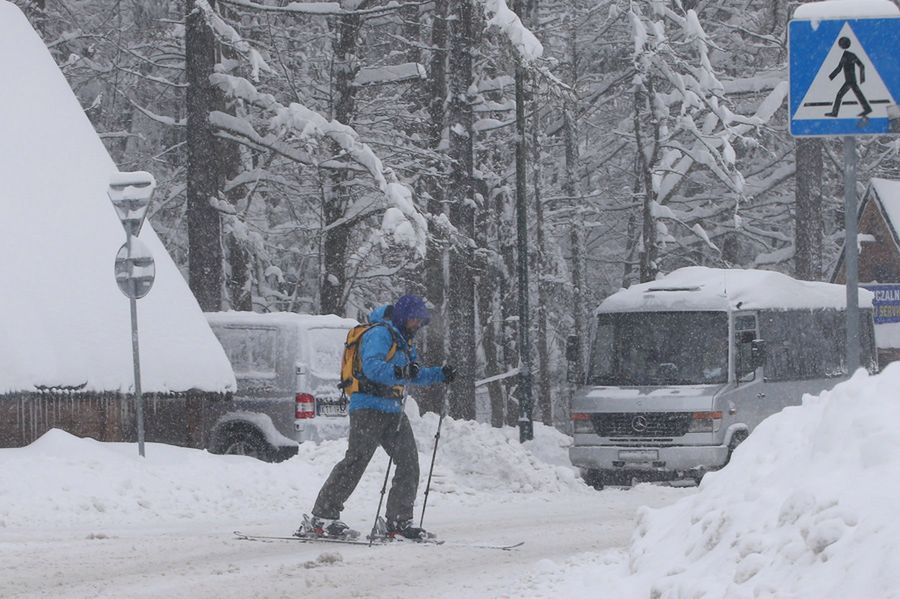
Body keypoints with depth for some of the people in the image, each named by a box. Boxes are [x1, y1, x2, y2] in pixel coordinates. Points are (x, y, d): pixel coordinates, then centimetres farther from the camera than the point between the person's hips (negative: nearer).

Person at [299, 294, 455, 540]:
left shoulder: (403, 340, 23)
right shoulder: (380, 334, -9)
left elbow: (412, 375, 37)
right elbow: (372, 367, -26)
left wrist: (439, 375, 26)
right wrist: (398, 372, -41)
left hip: (393, 410, 10)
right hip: (369, 407, -10)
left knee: (409, 462, 3)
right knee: (356, 460, -16)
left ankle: (399, 520, 11)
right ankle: (322, 517, -17)